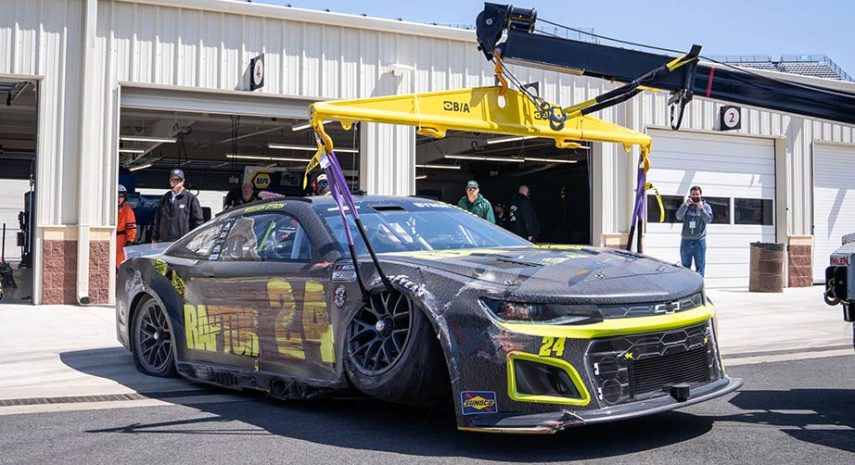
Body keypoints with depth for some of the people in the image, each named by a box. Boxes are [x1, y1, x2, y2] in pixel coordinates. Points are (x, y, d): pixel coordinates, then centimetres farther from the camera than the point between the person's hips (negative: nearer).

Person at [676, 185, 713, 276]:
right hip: (686, 240, 2)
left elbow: (708, 220, -8)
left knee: (700, 266, 0)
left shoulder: (706, 206, 5)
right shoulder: (685, 205, 9)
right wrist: (685, 204, -19)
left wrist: (701, 208, -18)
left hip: (699, 240, -2)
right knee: (685, 266, 7)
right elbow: (679, 216, -8)